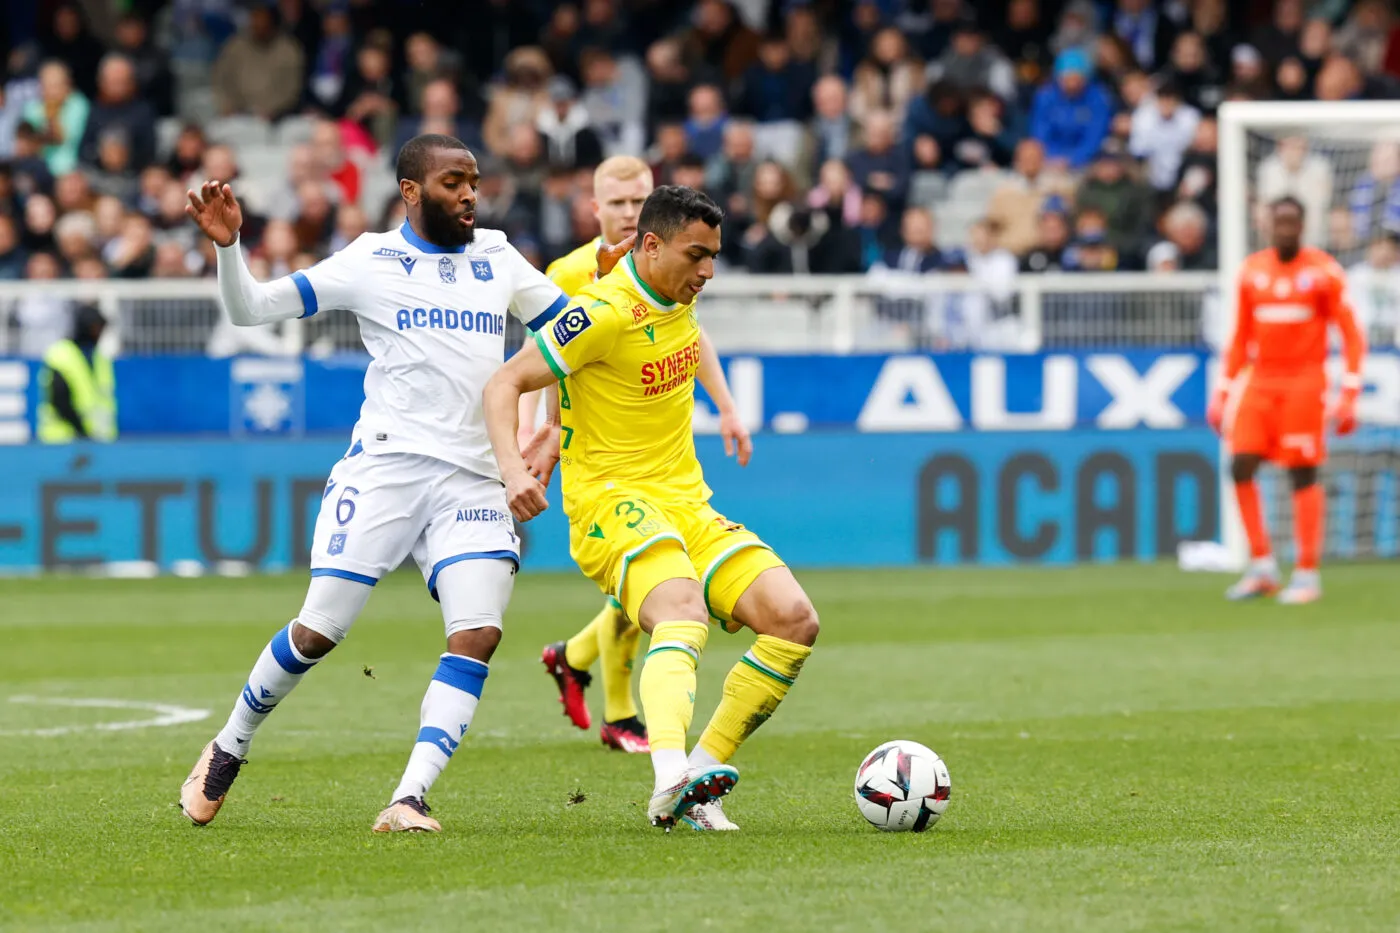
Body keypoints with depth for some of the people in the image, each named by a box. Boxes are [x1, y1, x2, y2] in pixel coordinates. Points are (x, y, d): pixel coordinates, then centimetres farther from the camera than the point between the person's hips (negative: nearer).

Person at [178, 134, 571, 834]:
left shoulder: (497, 258, 14)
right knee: (319, 631, -5)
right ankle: (228, 749, 20)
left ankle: (408, 801, -17)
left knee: (478, 633, -16)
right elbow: (249, 310, 1)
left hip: (475, 479, 3)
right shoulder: (371, 263, 2)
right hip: (386, 463, -3)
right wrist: (227, 245, -16)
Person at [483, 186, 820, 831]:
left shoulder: (679, 300, 10)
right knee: (684, 614, -36)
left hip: (686, 505, 8)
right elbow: (504, 384, -14)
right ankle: (670, 781, -56)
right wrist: (512, 468, -31)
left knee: (793, 620, -9)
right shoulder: (606, 312, -15)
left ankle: (700, 776, -4)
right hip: (611, 500, -8)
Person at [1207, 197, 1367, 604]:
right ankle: (1262, 567, 4)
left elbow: (1352, 336, -4)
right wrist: (1223, 393, 13)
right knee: (1240, 467, -6)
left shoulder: (1323, 271, -4)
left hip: (1304, 381, -4)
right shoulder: (1252, 271, 9)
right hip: (1259, 380, 4)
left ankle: (1307, 574, 0)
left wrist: (1349, 396, -12)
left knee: (1303, 475, -6)